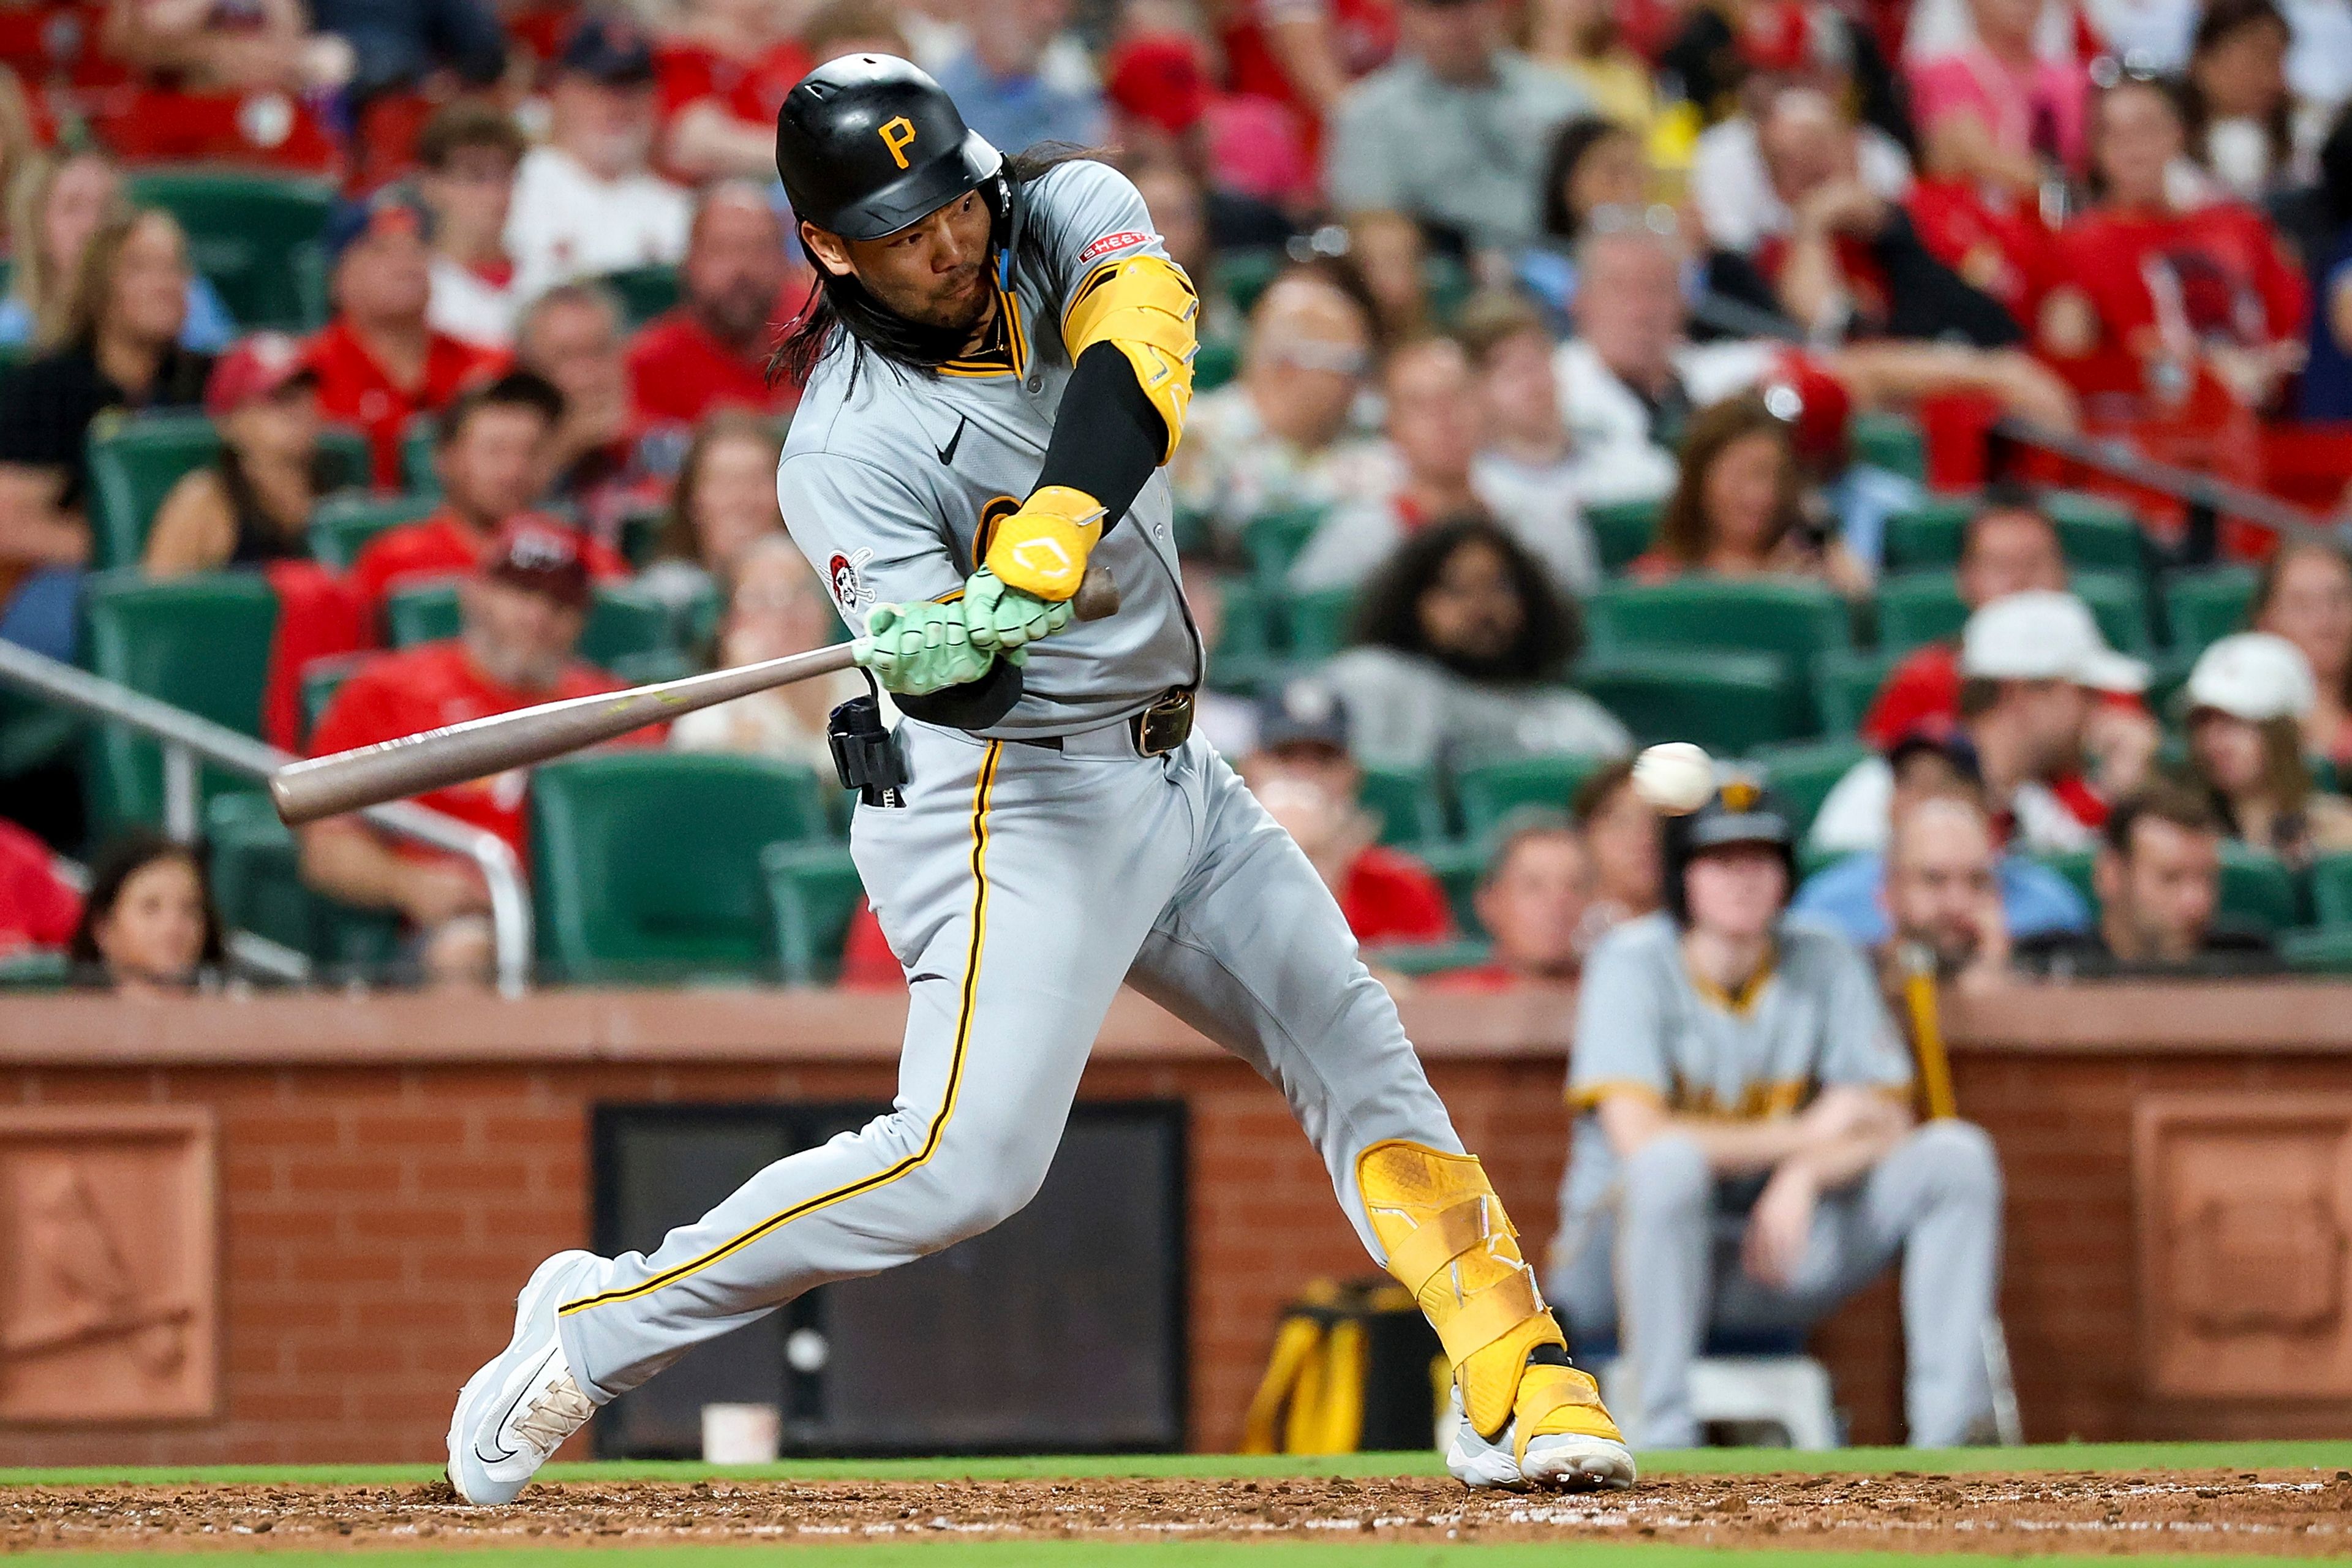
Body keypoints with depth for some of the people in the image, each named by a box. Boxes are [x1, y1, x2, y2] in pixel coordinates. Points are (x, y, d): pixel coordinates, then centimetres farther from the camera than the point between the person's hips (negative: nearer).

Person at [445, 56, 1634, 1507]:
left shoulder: (1065, 214, -5)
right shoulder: (844, 451, -19)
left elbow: (1143, 321, -28)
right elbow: (954, 688, -26)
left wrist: (1057, 530, -44)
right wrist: (946, 649, -51)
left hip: (1173, 774, 7)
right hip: (1014, 798, -7)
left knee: (1360, 1052, 8)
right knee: (967, 1160, -18)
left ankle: (1519, 1388, 15)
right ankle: (594, 1324, -9)